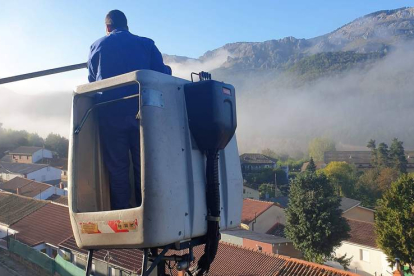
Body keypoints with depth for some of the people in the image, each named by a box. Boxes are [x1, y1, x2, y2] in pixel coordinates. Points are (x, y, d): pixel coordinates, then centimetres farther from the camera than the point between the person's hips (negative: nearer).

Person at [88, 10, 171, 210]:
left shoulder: (97, 46, 13)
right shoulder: (146, 44, 10)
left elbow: (92, 81, 19)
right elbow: (162, 75, 6)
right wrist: (168, 70, 28)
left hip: (110, 113, 0)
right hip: (141, 112, 0)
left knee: (117, 168, 5)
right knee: (143, 167, 7)